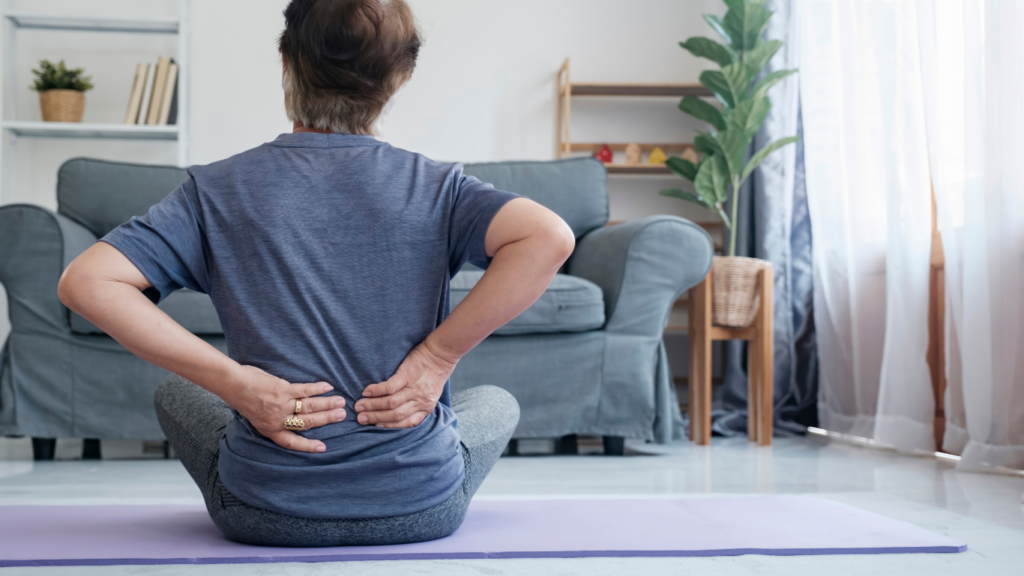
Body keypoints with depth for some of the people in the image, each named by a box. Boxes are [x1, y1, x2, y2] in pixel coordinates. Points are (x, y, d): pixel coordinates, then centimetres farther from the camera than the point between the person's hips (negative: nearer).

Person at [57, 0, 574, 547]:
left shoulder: (217, 189, -5)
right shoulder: (434, 187, -7)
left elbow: (86, 281, -14)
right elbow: (549, 237, -23)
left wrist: (233, 379, -14)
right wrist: (437, 355, -15)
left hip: (264, 516, 1)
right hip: (421, 512, 0)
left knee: (177, 391, 31)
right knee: (496, 401, 32)